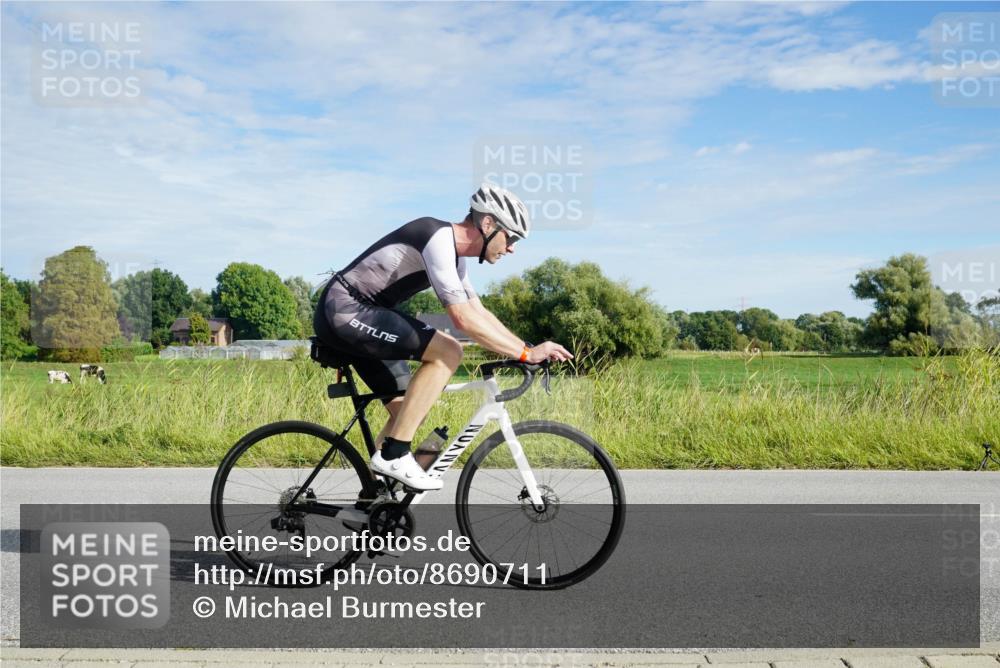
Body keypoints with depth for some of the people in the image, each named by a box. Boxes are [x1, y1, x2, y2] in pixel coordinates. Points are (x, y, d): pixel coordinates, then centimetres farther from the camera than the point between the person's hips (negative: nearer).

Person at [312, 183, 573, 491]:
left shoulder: (454, 252, 12)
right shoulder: (438, 238, -20)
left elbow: (479, 313, 17)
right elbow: (464, 319, -25)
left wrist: (527, 349, 7)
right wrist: (526, 353, -20)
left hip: (354, 316, 10)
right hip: (344, 310, -10)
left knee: (407, 411, 9)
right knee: (448, 352, -19)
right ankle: (394, 454, -15)